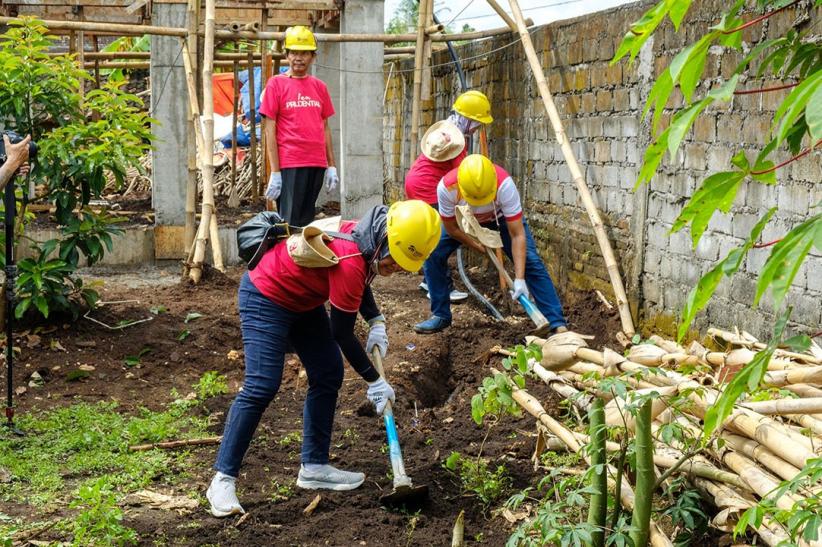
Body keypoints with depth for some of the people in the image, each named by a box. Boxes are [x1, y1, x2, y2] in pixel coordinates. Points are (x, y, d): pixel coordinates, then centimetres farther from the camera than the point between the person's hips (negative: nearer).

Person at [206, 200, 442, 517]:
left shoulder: (364, 237, -9)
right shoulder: (350, 260, -34)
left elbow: (358, 280, 14)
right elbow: (342, 333, -24)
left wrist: (376, 323, -1)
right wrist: (374, 381, -14)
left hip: (302, 298, 10)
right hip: (266, 297, -10)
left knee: (328, 377, 7)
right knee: (262, 387, -16)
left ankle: (313, 467, 15)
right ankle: (223, 480, -10)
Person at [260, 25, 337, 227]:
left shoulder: (319, 87, 12)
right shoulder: (276, 84, -1)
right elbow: (270, 130, -5)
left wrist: (331, 166, 10)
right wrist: (275, 172, -10)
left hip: (317, 164, 5)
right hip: (290, 164, -5)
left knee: (307, 222, 10)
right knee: (290, 223, -4)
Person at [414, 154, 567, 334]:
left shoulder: (504, 184, -42)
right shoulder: (446, 187, -38)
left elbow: (517, 235, -38)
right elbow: (451, 228, -18)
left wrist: (519, 279, -43)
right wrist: (479, 247, -17)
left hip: (501, 216, -2)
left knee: (530, 262, -15)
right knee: (433, 256, -13)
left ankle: (557, 323, -11)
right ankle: (441, 316, 6)